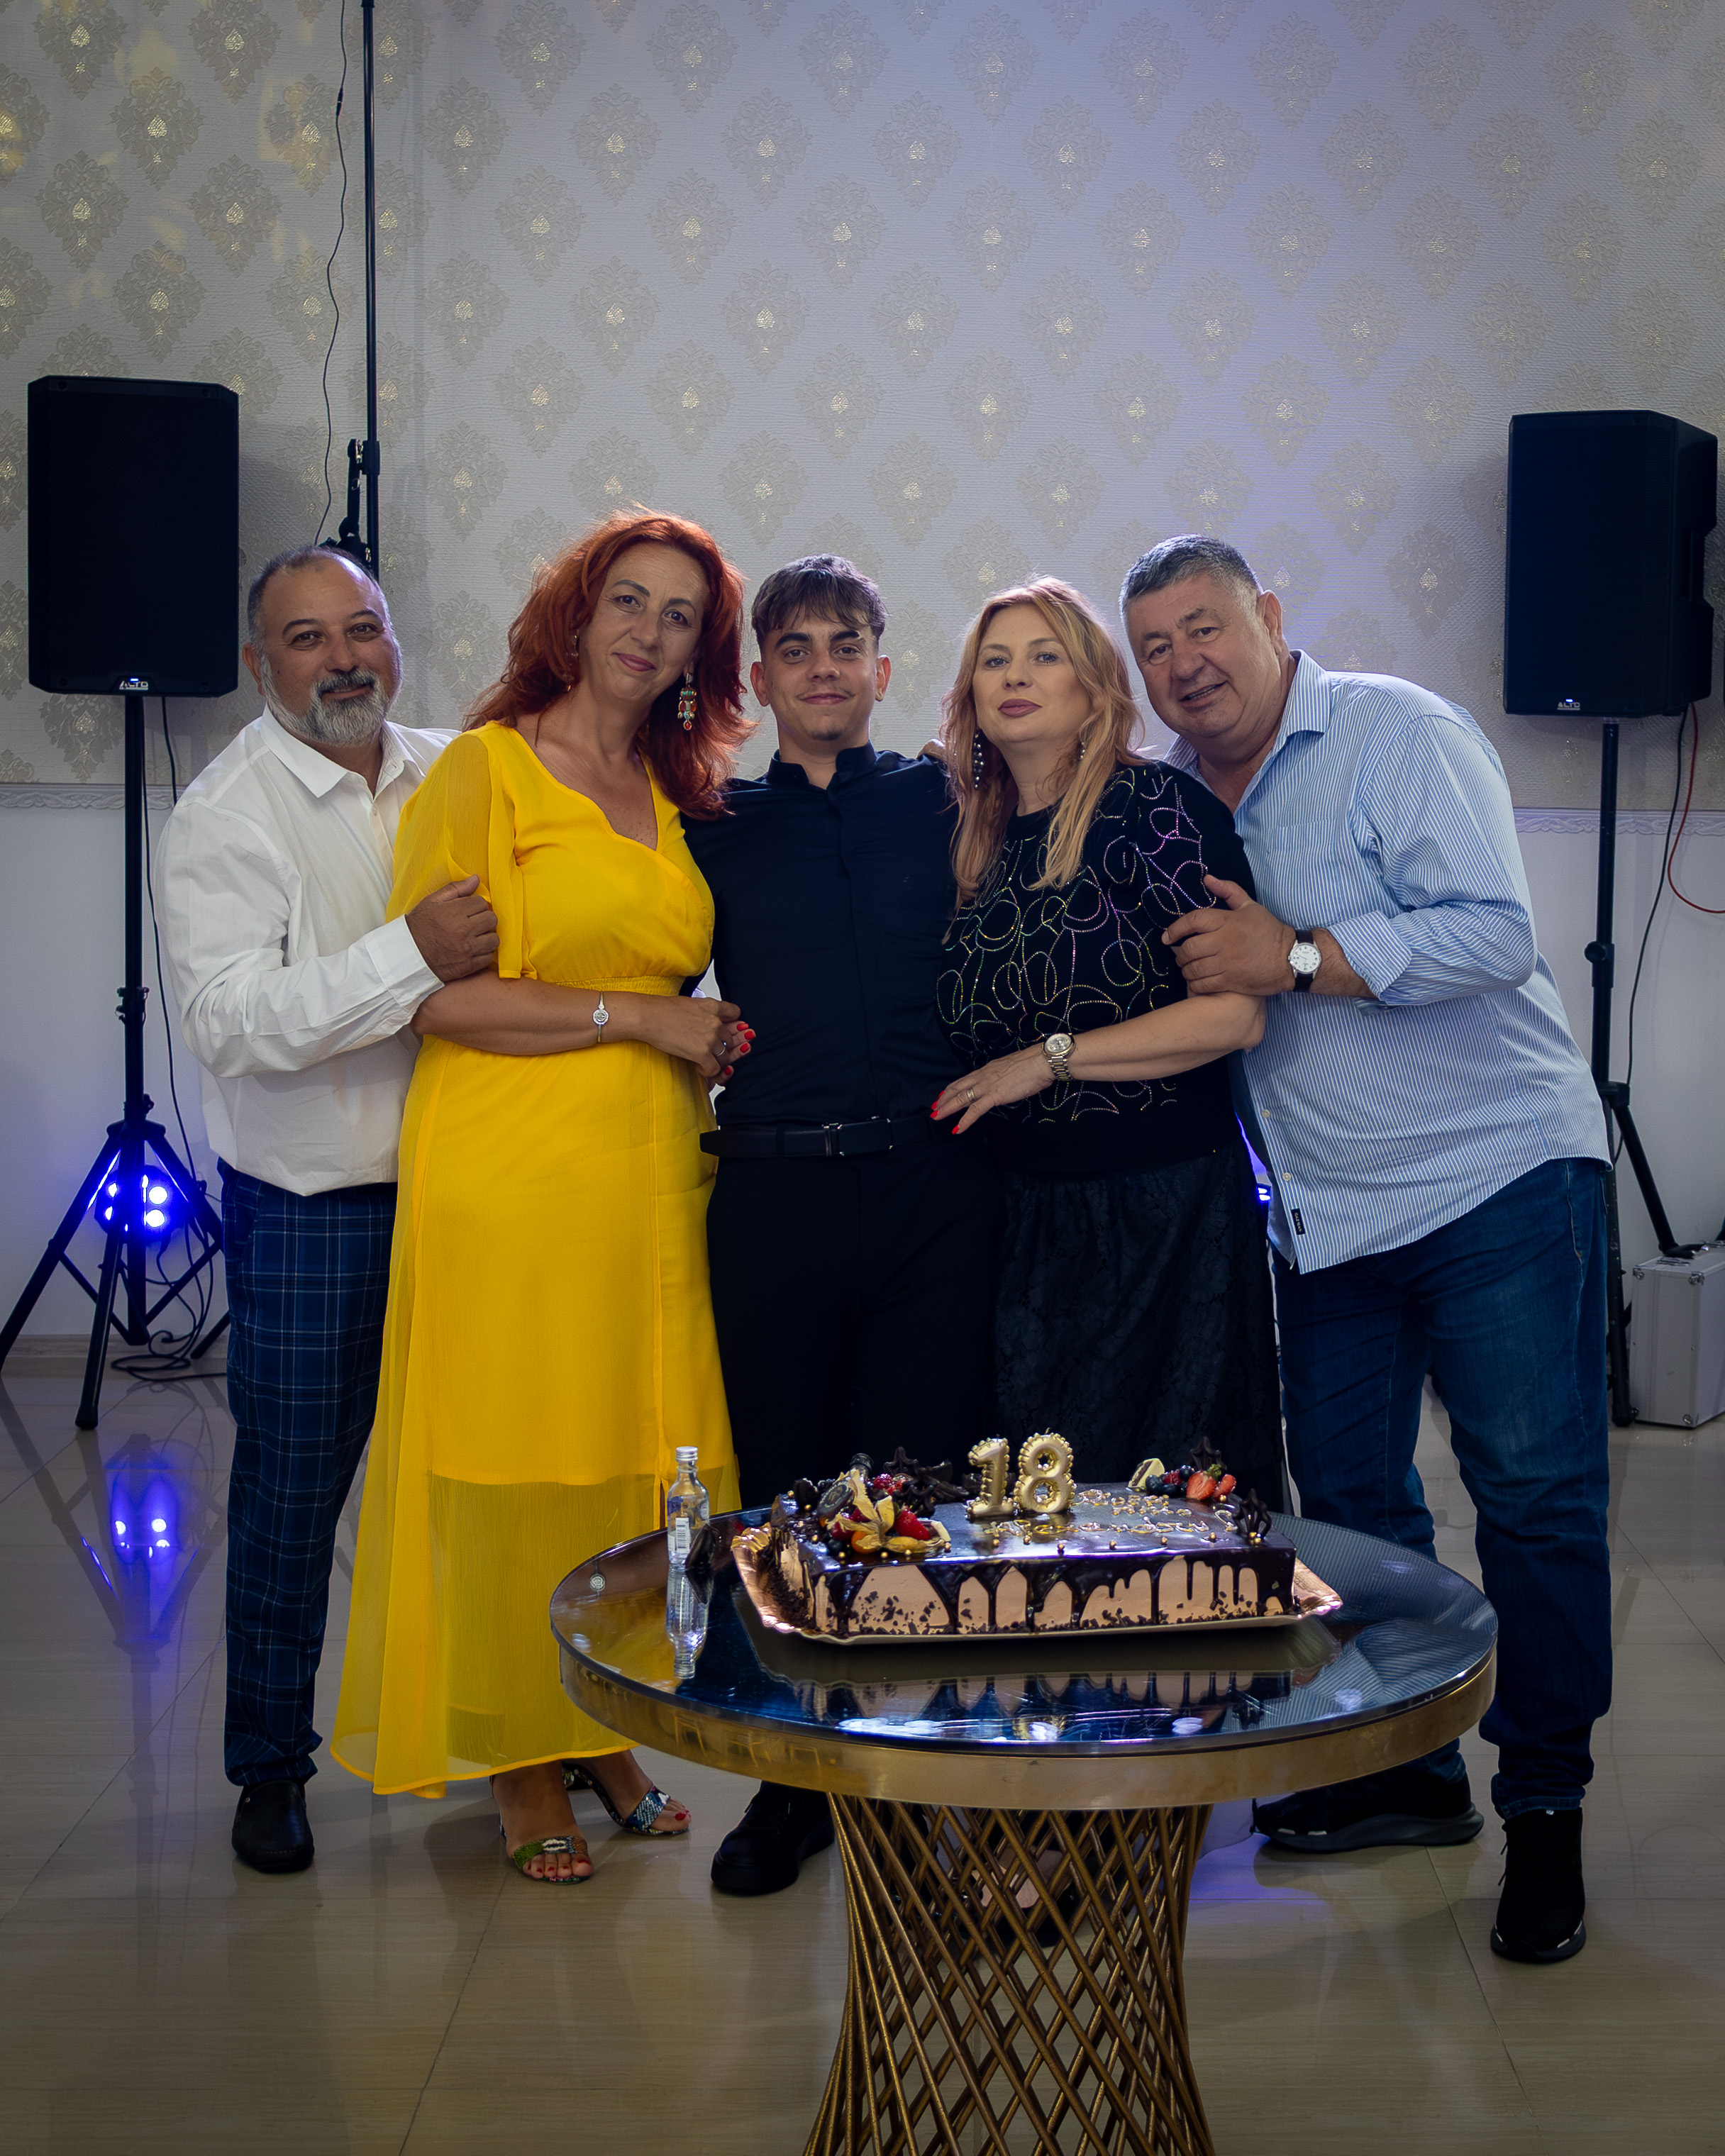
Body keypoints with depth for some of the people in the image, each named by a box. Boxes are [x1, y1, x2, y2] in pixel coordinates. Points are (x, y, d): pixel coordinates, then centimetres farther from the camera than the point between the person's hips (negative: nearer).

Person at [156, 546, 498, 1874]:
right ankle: (270, 1765, 24)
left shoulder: (462, 777, 5)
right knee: (291, 1492, 6)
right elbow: (232, 1021, -21)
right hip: (311, 1213, -4)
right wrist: (413, 955, -30)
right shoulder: (223, 816, -9)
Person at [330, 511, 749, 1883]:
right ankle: (520, 1763, 17)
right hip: (510, 1170, -6)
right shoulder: (484, 768, -5)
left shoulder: (674, 795, 15)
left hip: (650, 1172, 6)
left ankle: (605, 1733, 25)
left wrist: (700, 1046, 5)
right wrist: (638, 1016, -12)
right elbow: (437, 993, -13)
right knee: (517, 1466, 1)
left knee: (640, 1458, 9)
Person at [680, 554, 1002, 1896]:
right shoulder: (717, 830, 10)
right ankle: (793, 1782, 20)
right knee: (785, 1494, 5)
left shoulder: (947, 802, 9)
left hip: (937, 1188, 0)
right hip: (778, 1193, 1)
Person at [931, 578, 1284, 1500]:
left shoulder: (1156, 803, -8)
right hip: (1024, 1212, 6)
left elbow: (1236, 1013, -16)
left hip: (1170, 1210, -5)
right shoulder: (976, 842, 10)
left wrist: (1052, 1058, -13)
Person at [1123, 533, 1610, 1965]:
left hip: (1501, 1176, -6)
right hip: (1331, 1208, 7)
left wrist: (1294, 957, -19)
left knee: (1537, 1496, -4)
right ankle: (1407, 1771, 26)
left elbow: (1494, 934, -19)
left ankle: (1545, 1807, 9)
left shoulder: (1400, 734, -8)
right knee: (1348, 1499, 11)